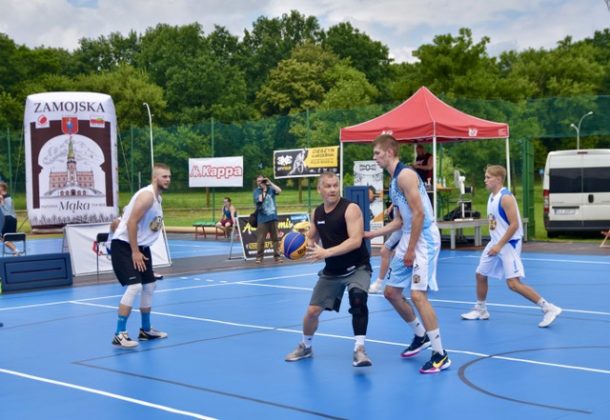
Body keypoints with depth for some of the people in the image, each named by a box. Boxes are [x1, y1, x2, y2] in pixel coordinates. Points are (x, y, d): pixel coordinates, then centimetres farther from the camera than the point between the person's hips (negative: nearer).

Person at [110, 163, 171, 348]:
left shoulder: (157, 197, 12)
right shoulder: (147, 195, -19)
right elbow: (131, 223, -24)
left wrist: (140, 250, 14)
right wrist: (135, 252, -23)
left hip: (140, 246, 10)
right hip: (123, 245, -10)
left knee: (149, 286, 15)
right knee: (134, 286, -20)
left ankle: (146, 330, 28)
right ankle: (119, 334, -13)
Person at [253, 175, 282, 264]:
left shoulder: (271, 189, 9)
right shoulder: (256, 191, 3)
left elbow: (279, 191, -9)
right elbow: (260, 200, -12)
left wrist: (270, 183, -9)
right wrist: (263, 190, -7)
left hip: (273, 218, 2)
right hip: (262, 219, -2)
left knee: (276, 238, 5)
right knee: (260, 240, -4)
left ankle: (277, 256, 12)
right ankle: (259, 257, 3)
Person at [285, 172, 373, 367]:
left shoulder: (350, 209, -19)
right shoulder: (316, 213, 1)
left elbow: (356, 241, -29)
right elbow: (312, 238, 17)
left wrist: (327, 252, -36)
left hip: (357, 268, -5)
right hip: (332, 271, 6)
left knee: (358, 297, -35)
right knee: (312, 311, 6)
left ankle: (359, 350, -28)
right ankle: (305, 346, 35)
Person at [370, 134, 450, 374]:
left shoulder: (405, 175, -14)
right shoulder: (394, 180, 16)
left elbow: (419, 213, -20)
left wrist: (411, 250, -18)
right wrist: (369, 235, 21)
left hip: (424, 239, -10)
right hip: (408, 239, 10)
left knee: (418, 295, -15)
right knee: (391, 292, 14)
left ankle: (441, 355, -7)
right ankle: (421, 336, 31)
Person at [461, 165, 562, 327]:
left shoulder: (505, 197, -20)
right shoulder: (492, 196, 9)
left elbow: (514, 225, -23)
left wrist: (500, 245, -23)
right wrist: (495, 244, 17)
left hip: (509, 243, -9)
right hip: (496, 242, 10)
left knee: (513, 283, -14)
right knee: (480, 275, 15)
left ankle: (549, 309, -8)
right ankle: (480, 310, 32)